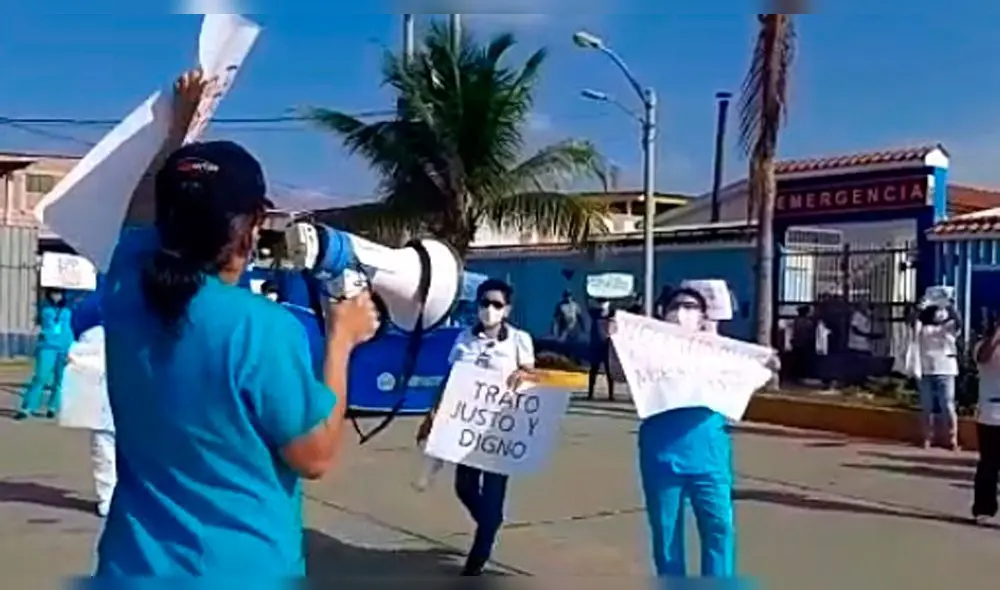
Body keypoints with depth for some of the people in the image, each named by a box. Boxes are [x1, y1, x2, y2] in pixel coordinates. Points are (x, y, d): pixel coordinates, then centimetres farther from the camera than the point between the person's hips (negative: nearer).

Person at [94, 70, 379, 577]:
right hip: (243, 569, -5)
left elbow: (142, 211, 15)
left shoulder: (127, 294, -7)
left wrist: (180, 121, 26)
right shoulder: (264, 329, -23)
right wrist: (341, 339, -5)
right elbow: (316, 458, -13)